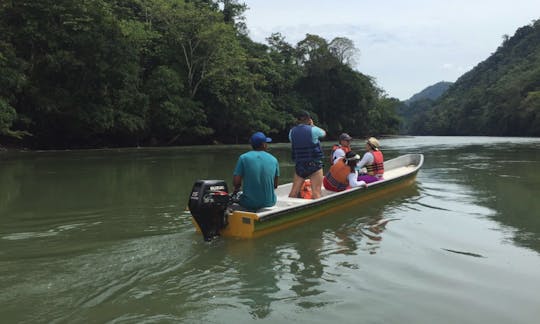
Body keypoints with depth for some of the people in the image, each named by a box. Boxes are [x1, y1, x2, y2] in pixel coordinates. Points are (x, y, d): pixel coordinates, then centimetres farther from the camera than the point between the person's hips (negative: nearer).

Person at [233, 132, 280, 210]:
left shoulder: (244, 158, -7)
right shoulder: (273, 160, 0)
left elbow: (236, 182, -11)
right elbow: (275, 185, 7)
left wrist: (237, 188, 11)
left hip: (249, 203, -2)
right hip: (269, 203, 2)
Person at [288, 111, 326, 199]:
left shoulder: (292, 131, 2)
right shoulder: (313, 130, -9)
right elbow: (324, 133, 11)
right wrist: (312, 125, 20)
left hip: (299, 165, 4)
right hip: (314, 165, -4)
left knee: (294, 192, 8)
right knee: (316, 192, -5)